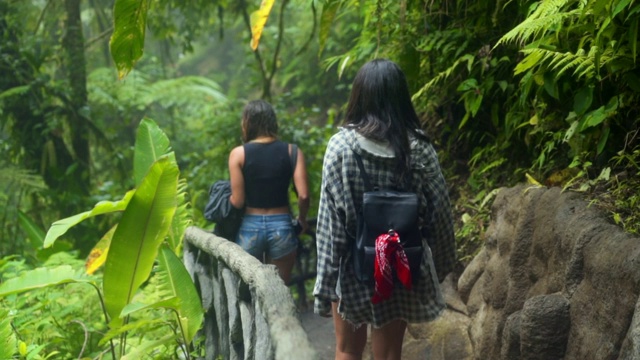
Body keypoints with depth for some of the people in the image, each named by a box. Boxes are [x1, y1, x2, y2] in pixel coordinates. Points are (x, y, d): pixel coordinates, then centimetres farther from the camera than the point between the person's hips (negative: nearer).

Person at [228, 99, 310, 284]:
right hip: (282, 225, 1)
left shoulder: (238, 154, -5)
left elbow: (237, 201, -9)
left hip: (250, 227, 0)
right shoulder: (291, 151, -2)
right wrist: (302, 219, 10)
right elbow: (303, 195, -9)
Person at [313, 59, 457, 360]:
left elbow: (331, 219, -14)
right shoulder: (419, 147, -6)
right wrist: (442, 264, 13)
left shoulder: (341, 145, -13)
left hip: (353, 265, -2)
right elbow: (439, 211, -1)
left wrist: (324, 281, -9)